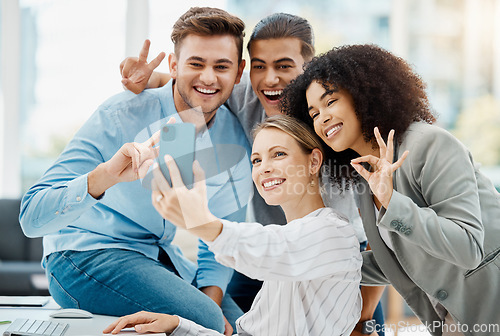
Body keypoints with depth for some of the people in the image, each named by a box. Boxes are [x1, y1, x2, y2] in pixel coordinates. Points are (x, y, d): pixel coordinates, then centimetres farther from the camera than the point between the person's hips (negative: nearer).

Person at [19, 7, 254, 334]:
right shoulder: (122, 115, -19)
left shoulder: (236, 140, -3)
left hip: (163, 258, 6)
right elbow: (32, 218, -27)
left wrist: (211, 298, -8)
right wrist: (105, 175, -43)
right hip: (84, 254, -6)